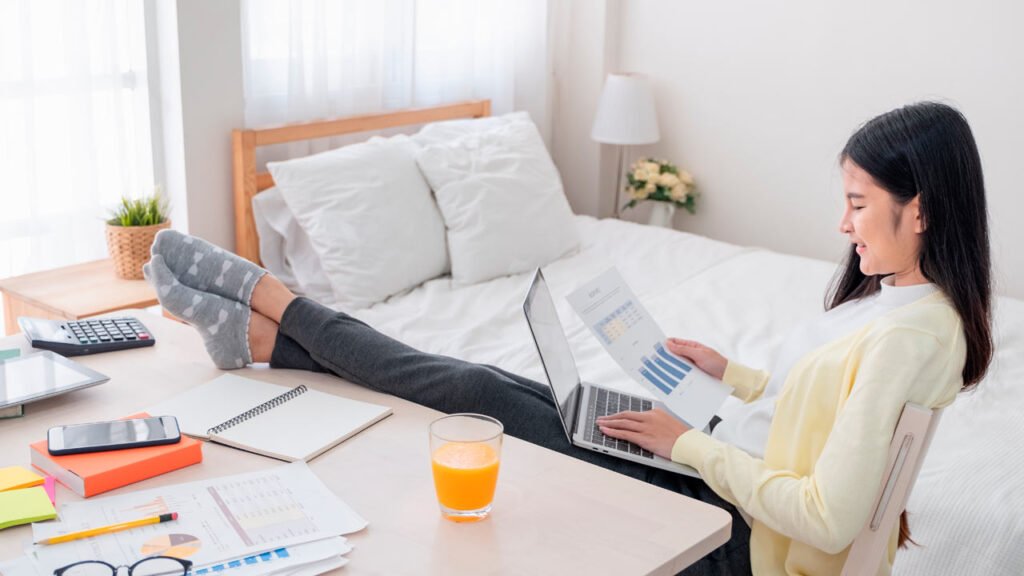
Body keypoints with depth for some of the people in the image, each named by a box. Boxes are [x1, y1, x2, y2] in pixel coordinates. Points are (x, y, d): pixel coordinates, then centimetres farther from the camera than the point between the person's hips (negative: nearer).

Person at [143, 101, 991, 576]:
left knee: (483, 397, -10)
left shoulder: (910, 333, -25)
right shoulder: (893, 295, 5)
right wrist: (731, 373, 11)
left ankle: (273, 303, 2)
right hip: (726, 475, 8)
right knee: (487, 382, -1)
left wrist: (690, 443, -20)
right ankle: (265, 337, 6)